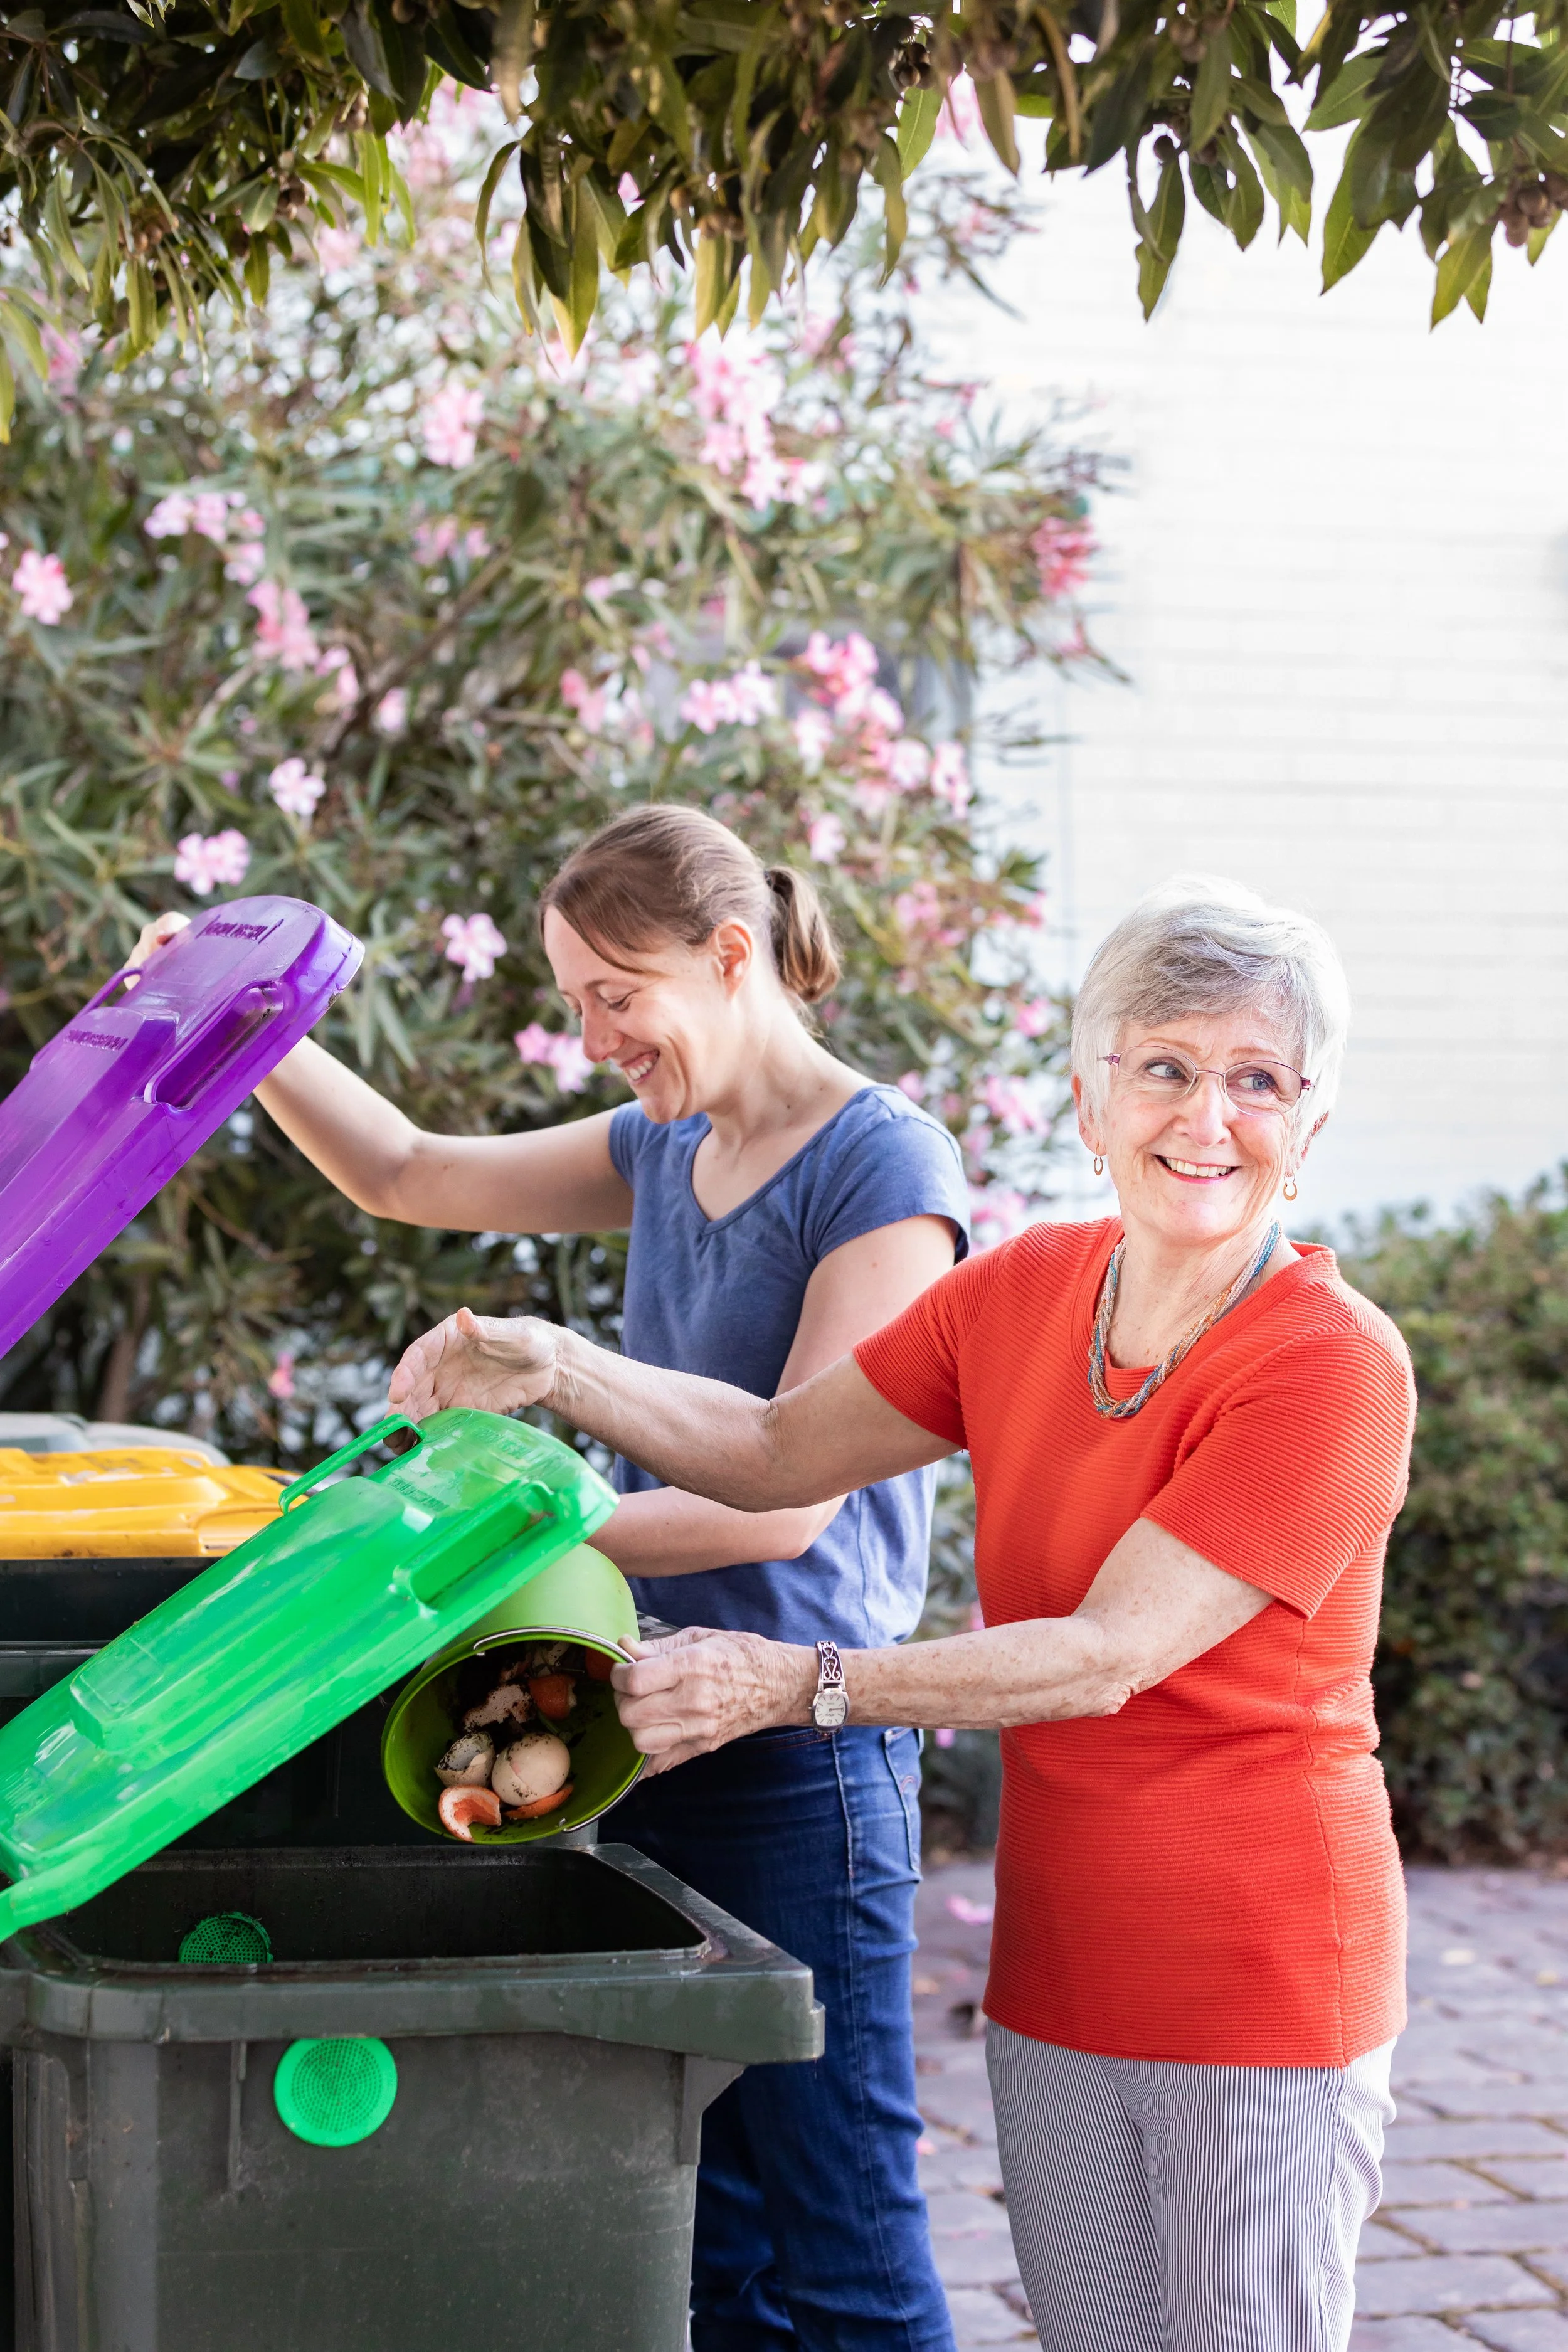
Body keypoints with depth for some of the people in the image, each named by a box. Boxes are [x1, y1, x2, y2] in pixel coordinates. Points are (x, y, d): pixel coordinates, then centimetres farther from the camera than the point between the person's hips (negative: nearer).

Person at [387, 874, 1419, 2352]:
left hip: (1260, 1979, -6)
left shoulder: (1331, 1369, -18)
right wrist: (555, 1374, -7)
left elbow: (1108, 1656, -24)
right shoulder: (1025, 1294, 2)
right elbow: (779, 1454, 8)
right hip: (1055, 1975, 6)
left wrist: (801, 1683, -30)